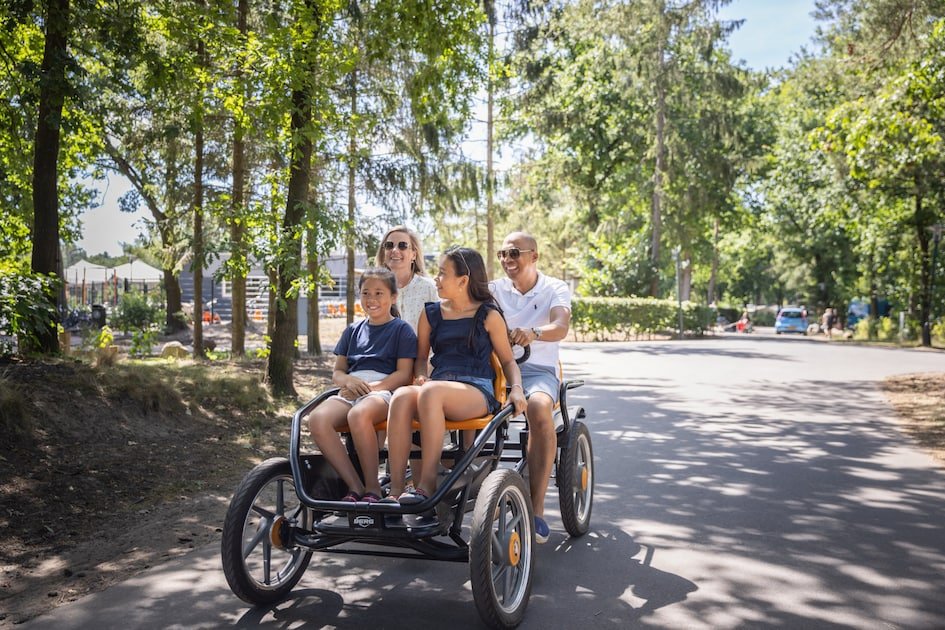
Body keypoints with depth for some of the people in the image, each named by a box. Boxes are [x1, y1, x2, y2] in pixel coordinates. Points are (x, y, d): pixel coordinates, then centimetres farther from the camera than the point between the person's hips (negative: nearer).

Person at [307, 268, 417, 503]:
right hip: (350, 391, 5)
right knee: (317, 419, -30)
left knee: (358, 415, -40)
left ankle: (373, 488, -25)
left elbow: (403, 374, 0)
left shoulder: (401, 329, 10)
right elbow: (337, 372, 20)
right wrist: (349, 381, -4)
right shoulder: (353, 330, 24)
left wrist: (370, 388, -12)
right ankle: (355, 486, -24)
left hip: (384, 391, -4)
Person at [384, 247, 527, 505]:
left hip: (477, 391, -3)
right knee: (401, 396, -32)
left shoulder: (488, 315, 9)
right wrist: (421, 376, 2)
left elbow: (508, 360, 12)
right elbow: (421, 357, 25)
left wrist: (516, 388, -7)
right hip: (439, 384, 4)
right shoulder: (431, 313, 19)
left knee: (430, 392, -37)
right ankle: (396, 488, -35)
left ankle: (426, 484, -34)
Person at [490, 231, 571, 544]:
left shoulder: (555, 289, 4)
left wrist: (533, 333, -39)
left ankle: (536, 508, -33)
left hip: (538, 370, -3)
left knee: (539, 407, -37)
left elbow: (560, 327, -16)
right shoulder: (496, 289, 14)